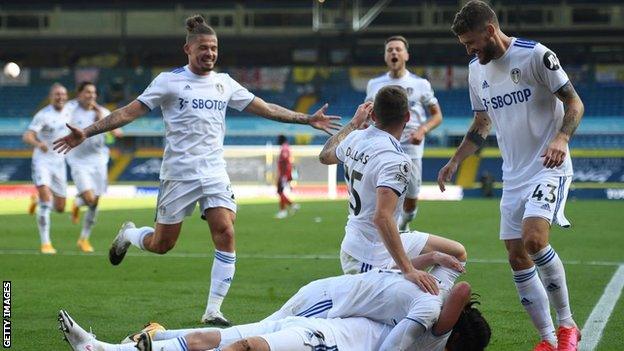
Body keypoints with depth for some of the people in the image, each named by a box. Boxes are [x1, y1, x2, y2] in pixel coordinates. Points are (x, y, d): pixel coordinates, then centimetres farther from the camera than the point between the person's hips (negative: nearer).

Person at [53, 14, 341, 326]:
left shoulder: (224, 83, 9)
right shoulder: (170, 81, -5)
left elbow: (265, 108, 15)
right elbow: (129, 112, -7)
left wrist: (307, 119, 11)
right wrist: (86, 133, -15)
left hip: (214, 174, 3)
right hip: (178, 174, -3)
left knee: (225, 235, -14)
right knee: (161, 244, 3)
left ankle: (213, 311, -7)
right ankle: (128, 235, 39)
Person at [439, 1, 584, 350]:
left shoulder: (535, 55, -11)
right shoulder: (477, 71, 10)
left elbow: (574, 103, -10)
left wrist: (561, 138, -27)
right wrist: (455, 161, 16)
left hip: (549, 168, -7)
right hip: (514, 175, 8)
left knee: (534, 239, -26)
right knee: (518, 257, 1)